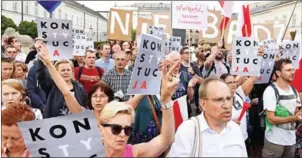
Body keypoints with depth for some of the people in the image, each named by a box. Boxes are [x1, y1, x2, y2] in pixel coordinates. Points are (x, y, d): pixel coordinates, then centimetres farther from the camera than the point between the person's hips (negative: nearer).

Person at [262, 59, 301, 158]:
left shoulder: (294, 91, 6)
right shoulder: (270, 90, -14)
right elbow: (271, 119, -18)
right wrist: (294, 118, -28)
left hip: (291, 140, 6)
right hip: (275, 141, -6)